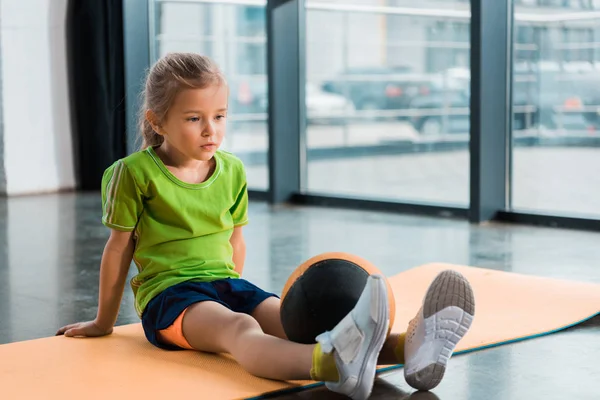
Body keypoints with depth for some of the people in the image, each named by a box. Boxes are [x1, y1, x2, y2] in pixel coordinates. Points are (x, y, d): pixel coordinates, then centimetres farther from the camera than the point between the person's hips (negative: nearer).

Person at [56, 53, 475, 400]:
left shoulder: (232, 171, 11)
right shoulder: (135, 173, -4)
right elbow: (119, 247, 3)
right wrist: (104, 322, 11)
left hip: (225, 283, 6)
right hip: (168, 293, -6)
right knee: (241, 329, -38)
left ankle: (406, 347, -49)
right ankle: (333, 366, -71)